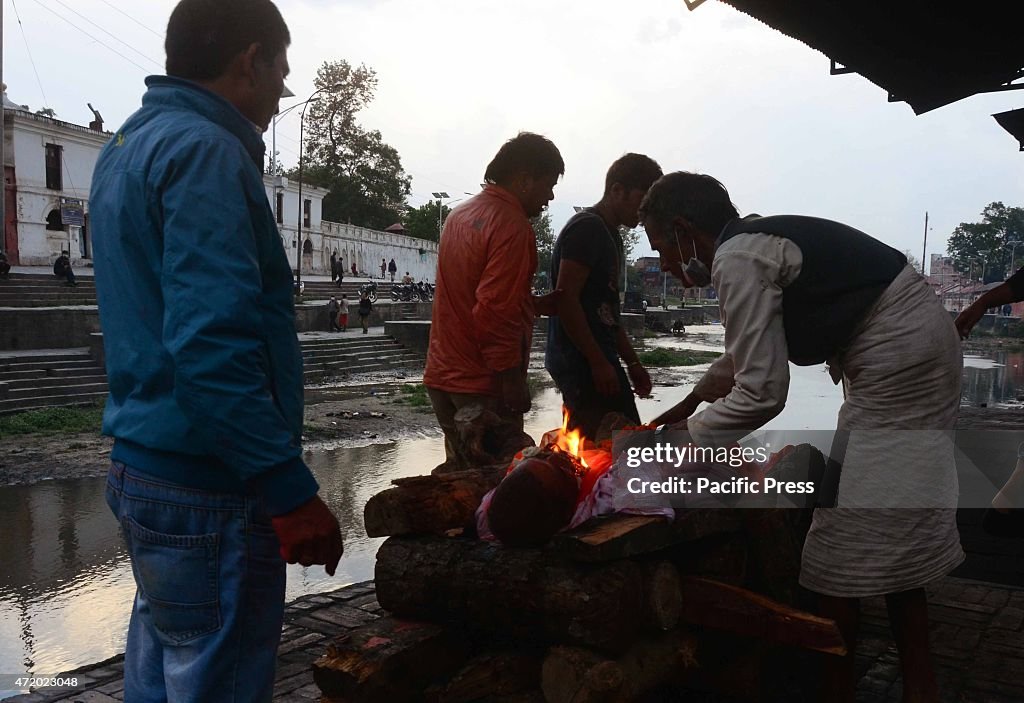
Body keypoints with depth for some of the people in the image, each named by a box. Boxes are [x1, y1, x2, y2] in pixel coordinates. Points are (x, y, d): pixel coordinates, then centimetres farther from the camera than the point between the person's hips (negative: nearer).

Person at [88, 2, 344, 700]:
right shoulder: (205, 151, -16)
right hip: (207, 486, -10)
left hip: (141, 466, 10)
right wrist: (291, 490, -23)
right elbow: (213, 344, -26)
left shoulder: (125, 149, 14)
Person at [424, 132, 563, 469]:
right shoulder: (512, 225, -15)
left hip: (442, 377, 9)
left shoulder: (461, 214, 14)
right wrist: (513, 381, -17)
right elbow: (495, 312, -22)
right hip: (482, 384, -9)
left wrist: (535, 304, 17)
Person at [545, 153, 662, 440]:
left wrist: (632, 363, 21)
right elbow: (566, 299, -20)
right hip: (581, 362, -10)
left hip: (598, 360, 10)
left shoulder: (610, 235, 21)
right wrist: (599, 362, -20)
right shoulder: (587, 228, -11)